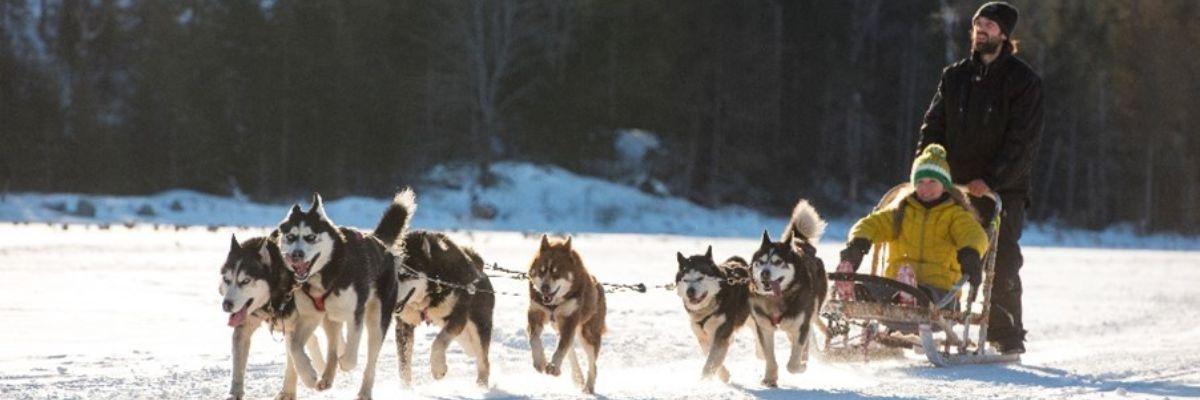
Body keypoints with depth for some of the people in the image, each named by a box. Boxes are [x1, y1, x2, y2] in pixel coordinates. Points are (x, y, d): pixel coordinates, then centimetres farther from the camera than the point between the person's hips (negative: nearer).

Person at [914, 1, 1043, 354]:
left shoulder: (1023, 81, 0)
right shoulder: (955, 76, 14)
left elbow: (1022, 140, -8)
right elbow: (934, 127, 12)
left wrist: (990, 179, -18)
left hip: (1003, 189, -4)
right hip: (956, 186, 4)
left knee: (1001, 264, -8)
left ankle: (1007, 334, 0)